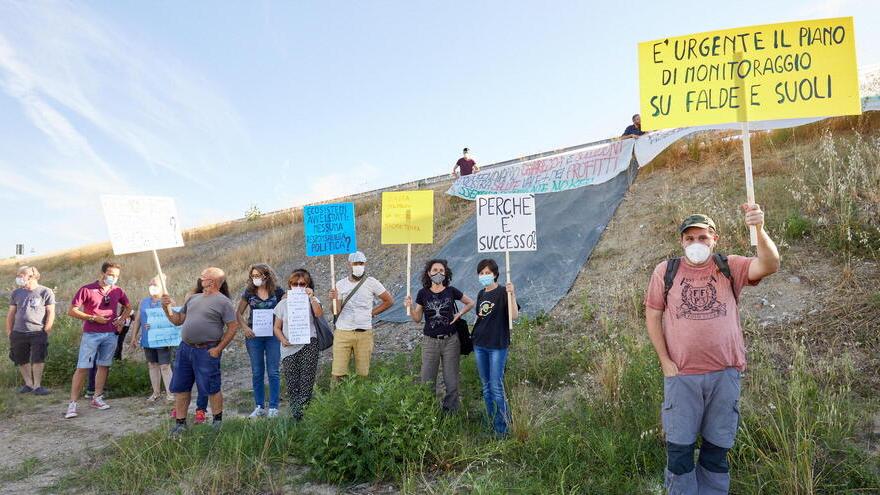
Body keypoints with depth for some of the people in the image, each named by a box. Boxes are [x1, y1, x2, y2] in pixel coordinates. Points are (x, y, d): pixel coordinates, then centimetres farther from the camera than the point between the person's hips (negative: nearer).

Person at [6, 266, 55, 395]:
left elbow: (51, 313, -2)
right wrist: (9, 331, 11)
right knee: (22, 361, 10)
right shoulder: (16, 293, 11)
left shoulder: (45, 292, -2)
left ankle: (37, 385, 7)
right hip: (18, 333, 4)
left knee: (37, 360, -2)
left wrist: (46, 331, -8)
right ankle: (28, 384, 24)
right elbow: (11, 314, 16)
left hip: (38, 333, -4)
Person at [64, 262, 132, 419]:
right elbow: (71, 311, -7)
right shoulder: (87, 290, -7)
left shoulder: (118, 291, 5)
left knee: (104, 366, 10)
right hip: (91, 334, -4)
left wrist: (121, 319, 5)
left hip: (111, 334, 4)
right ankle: (72, 404, -1)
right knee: (82, 368, -5)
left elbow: (128, 307, 22)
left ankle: (97, 398, 21)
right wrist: (93, 318, -14)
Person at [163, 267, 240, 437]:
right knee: (180, 388, 10)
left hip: (207, 351, -7)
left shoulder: (223, 301, -7)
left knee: (211, 389, 1)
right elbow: (178, 320, 20)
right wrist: (167, 307, 4)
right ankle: (180, 423, 22)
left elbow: (233, 327, -10)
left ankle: (218, 420, 19)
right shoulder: (193, 298, 15)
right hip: (185, 348, 7)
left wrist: (218, 349, -13)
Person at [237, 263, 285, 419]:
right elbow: (238, 313, 8)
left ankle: (273, 407, 7)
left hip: (273, 335, -2)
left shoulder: (277, 291, -1)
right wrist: (244, 327, -7)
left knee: (273, 372, 0)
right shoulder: (249, 292, 4)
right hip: (254, 335, 2)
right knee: (257, 373, 7)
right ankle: (259, 407, 17)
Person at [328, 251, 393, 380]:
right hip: (343, 332, 1)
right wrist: (334, 300, -18)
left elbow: (389, 301, 7)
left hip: (364, 333, 0)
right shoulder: (340, 284, 4)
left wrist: (372, 313, 3)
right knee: (338, 374, -3)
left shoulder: (371, 283, 0)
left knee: (363, 374, 4)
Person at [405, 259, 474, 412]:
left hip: (450, 341, 0)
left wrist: (459, 314, -1)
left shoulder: (451, 291, -2)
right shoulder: (423, 293, -1)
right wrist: (410, 307, -12)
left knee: (451, 381, 6)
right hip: (430, 342, 0)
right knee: (427, 382, 3)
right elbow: (417, 319, 5)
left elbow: (470, 303, 13)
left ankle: (451, 413, 19)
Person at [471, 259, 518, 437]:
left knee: (497, 388, -6)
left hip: (497, 346, -7)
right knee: (486, 387, 12)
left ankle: (503, 428, 5)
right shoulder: (481, 294, 11)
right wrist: (475, 335, 13)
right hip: (479, 345, 7)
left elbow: (514, 315, -23)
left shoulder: (503, 293, -10)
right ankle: (492, 425, 23)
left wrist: (512, 295, -35)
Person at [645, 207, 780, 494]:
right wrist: (665, 361, -3)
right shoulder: (665, 271, 0)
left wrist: (759, 229, -33)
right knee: (679, 448, 6)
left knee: (717, 448, 16)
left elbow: (770, 265, -16)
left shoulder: (729, 268, 1)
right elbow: (652, 315, 3)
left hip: (725, 373, 1)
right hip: (681, 374, -1)